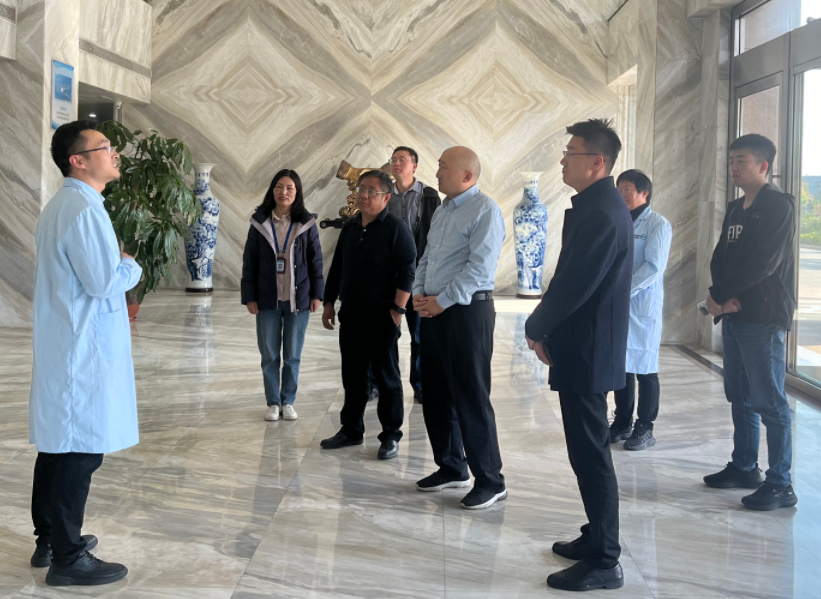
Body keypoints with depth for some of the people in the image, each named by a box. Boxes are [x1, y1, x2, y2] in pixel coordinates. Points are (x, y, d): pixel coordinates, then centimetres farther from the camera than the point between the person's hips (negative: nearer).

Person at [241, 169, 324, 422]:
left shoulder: (306, 224, -2)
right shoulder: (260, 223, 0)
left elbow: (315, 261, 2)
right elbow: (249, 262, 2)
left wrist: (317, 294, -1)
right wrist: (249, 296, -1)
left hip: (298, 299, 0)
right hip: (267, 300, 1)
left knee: (292, 356, 8)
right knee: (269, 356, 7)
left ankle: (288, 402, 20)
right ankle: (273, 402, 18)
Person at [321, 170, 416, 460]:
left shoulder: (396, 228, -8)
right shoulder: (350, 227, 12)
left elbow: (407, 271, -13)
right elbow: (337, 267, 19)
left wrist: (398, 309, -17)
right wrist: (329, 302, 16)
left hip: (381, 316, -6)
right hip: (351, 314, 7)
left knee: (387, 376, 2)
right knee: (352, 376, 14)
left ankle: (391, 436, 10)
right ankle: (351, 429, 26)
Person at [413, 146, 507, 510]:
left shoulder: (485, 211, -11)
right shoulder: (443, 210, 16)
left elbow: (479, 266, -19)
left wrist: (442, 301, -17)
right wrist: (419, 292, 3)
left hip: (467, 311, -9)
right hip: (433, 311, 9)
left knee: (471, 398, -5)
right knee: (436, 395, 14)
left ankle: (490, 482, 5)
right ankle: (451, 469, 28)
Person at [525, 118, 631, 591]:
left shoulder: (601, 212, -20)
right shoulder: (600, 205, 12)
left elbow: (573, 285, -22)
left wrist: (536, 329, -7)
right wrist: (550, 331, 9)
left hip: (588, 353, -10)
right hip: (588, 348, 10)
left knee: (591, 454, -2)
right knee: (589, 451, 18)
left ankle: (603, 562, 7)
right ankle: (598, 539, 31)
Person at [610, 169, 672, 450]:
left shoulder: (658, 224, -5)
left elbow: (654, 266, -13)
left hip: (643, 305, -5)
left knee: (644, 368, 2)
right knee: (620, 365, 11)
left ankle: (645, 428, 11)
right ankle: (622, 422, 23)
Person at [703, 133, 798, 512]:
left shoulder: (778, 206, -9)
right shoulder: (735, 209, 17)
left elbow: (762, 264, -18)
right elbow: (720, 258, 11)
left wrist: (720, 295, -11)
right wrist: (723, 298, -7)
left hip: (763, 319, -8)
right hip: (733, 315, 8)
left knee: (769, 402, -7)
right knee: (740, 398, 14)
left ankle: (780, 485, -2)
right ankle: (744, 468, 25)